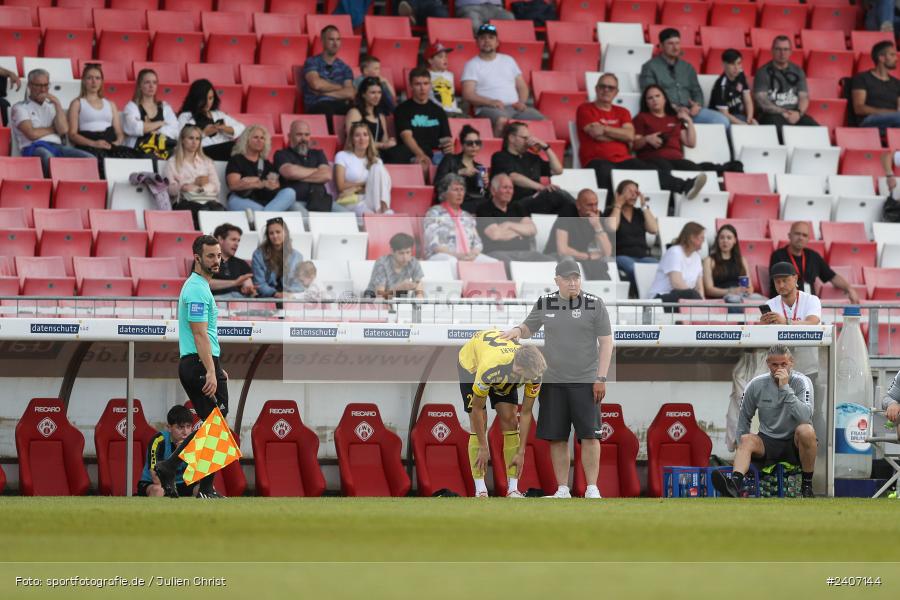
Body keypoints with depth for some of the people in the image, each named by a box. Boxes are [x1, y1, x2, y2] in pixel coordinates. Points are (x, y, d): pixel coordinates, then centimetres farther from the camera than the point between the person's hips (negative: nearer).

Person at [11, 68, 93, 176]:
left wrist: (57, 104, 3)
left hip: (57, 146, 6)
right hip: (34, 148, -6)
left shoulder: (51, 106, 27)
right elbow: (32, 134, -5)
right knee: (48, 158, -44)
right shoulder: (19, 108, 11)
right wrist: (53, 129, 10)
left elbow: (64, 130, 8)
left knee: (90, 159, -22)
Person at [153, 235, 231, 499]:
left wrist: (216, 368, 27)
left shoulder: (197, 286, 20)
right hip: (200, 365, -10)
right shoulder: (198, 290, -14)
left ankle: (169, 467, 6)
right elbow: (200, 334, -21)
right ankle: (206, 488, -2)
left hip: (192, 365, 10)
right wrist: (211, 372, -26)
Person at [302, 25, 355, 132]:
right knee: (327, 108, -41)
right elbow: (316, 84, -8)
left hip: (340, 106, 3)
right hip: (316, 106, -3)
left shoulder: (344, 67, 21)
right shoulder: (312, 62, 11)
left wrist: (325, 92, -2)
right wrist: (339, 87, 7)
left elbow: (350, 93, 6)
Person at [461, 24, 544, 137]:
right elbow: (468, 95, -3)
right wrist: (491, 102, -18)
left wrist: (521, 102, 0)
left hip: (515, 107, 5)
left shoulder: (508, 60, 23)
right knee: (502, 120, -41)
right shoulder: (472, 65, 9)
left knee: (541, 120, -23)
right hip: (489, 109, -5)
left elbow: (522, 87, 22)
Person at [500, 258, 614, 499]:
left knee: (589, 435, -6)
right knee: (556, 437, 2)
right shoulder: (544, 304, 8)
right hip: (552, 380, 3)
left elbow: (606, 342, -1)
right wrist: (517, 330, -4)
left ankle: (592, 488, -1)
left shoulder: (594, 304, -1)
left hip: (585, 381, -3)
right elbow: (529, 329, 21)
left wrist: (601, 378, -7)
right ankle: (562, 490, 9)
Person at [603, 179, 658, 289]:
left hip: (643, 255, 3)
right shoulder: (611, 211, 14)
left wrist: (644, 206, 10)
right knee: (635, 270, -40)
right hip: (622, 256, -3)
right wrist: (618, 206, 3)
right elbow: (611, 228, -8)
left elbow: (654, 229, 7)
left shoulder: (640, 213, 24)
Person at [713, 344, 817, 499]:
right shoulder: (756, 385, 0)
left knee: (806, 431, -34)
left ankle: (807, 485, -19)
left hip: (795, 445, -3)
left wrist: (785, 388, -30)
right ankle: (735, 484, -52)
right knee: (747, 440, -27)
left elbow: (805, 417, -27)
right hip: (768, 442, 3)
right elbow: (744, 418, 13)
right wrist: (743, 444, 1)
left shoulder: (801, 382, -10)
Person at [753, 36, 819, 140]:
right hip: (771, 114, -3)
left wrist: (798, 112, -13)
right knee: (778, 129, -39)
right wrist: (783, 112, -17)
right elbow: (760, 100, -6)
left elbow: (804, 97, 9)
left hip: (795, 114, 3)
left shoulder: (797, 71, 15)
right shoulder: (763, 72, 3)